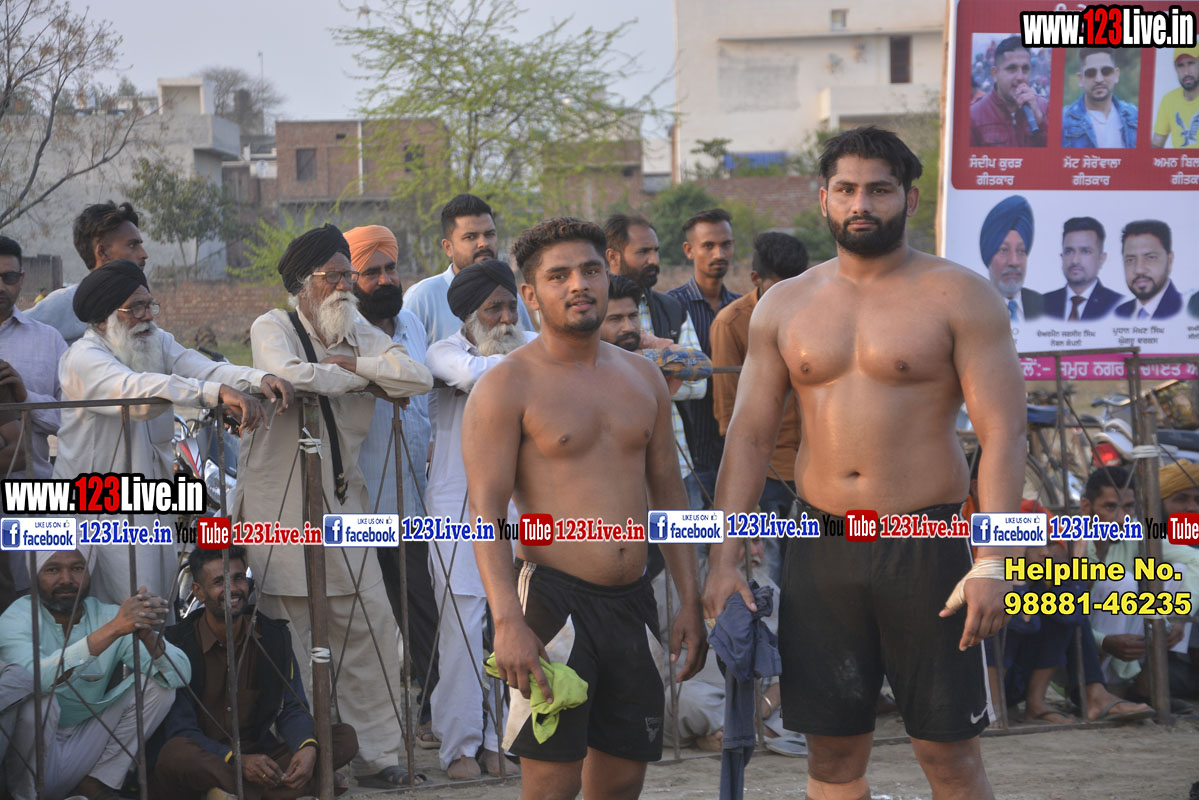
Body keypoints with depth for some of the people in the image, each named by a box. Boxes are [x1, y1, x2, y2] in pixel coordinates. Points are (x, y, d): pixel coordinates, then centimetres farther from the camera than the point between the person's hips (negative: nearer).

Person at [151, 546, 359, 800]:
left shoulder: (274, 636, 3)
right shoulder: (177, 643, -10)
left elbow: (292, 708, 3)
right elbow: (180, 730, -14)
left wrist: (308, 748, -22)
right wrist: (236, 760, -31)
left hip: (255, 757, 5)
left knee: (345, 738, -14)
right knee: (176, 753, -40)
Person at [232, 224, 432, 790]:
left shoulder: (360, 333, 13)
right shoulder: (273, 327, -3)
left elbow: (418, 378, -2)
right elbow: (290, 376, -25)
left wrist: (352, 362, -11)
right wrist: (358, 377, -9)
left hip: (342, 497, 5)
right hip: (283, 503, -5)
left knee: (369, 626, 1)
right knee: (298, 630, -3)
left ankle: (376, 751, 9)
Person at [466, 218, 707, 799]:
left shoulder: (643, 377, 13)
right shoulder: (508, 385, -5)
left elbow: (668, 492, 18)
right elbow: (485, 512, -11)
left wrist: (690, 601, 12)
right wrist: (507, 622, -21)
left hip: (634, 602, 6)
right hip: (556, 599, -6)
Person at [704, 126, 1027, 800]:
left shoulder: (958, 296, -3)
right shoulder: (785, 306, 10)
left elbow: (1004, 434, -8)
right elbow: (750, 435, 11)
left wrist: (991, 564, -18)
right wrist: (725, 559, 3)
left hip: (925, 543, -3)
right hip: (821, 546, 4)